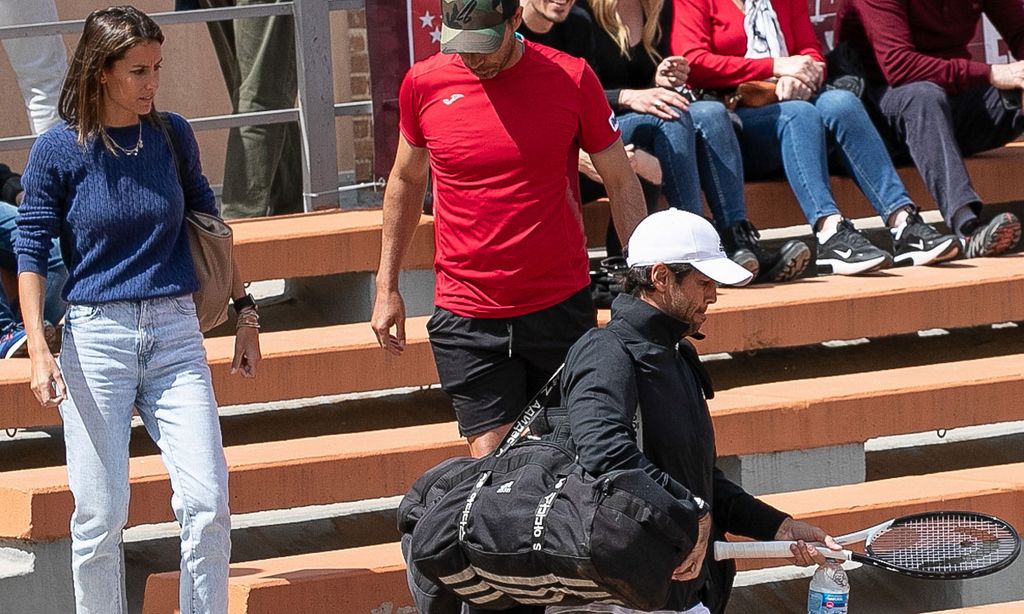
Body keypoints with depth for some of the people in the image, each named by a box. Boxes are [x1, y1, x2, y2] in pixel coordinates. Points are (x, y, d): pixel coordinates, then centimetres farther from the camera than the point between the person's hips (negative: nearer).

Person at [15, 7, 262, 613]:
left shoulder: (173, 135, 4)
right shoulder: (59, 149, -4)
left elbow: (209, 223, 18)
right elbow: (32, 253, 0)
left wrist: (245, 312, 18)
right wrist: (39, 350, -9)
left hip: (175, 335, 2)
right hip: (95, 338, -2)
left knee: (208, 504, -8)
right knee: (100, 518, -1)